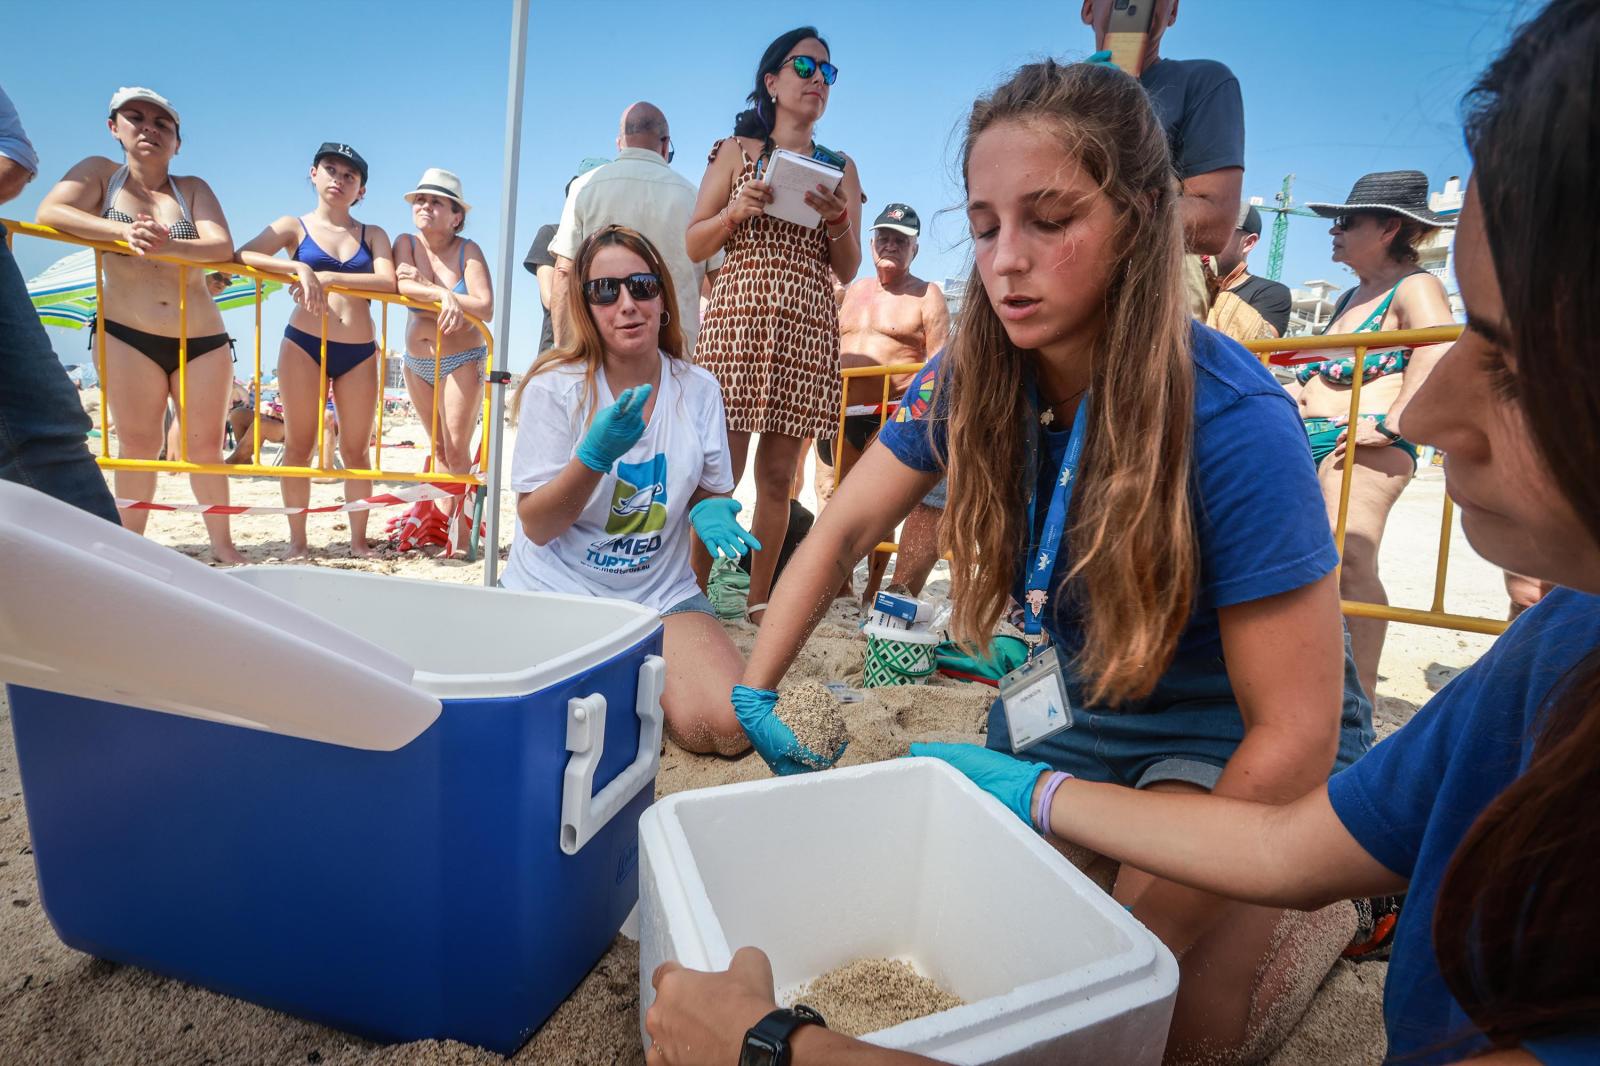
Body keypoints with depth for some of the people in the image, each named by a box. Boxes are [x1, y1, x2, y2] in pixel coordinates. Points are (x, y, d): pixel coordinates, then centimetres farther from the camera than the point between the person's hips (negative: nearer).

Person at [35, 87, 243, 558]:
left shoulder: (193, 189, 7)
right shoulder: (100, 173, 5)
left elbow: (222, 247, -10)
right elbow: (49, 212, -12)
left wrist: (165, 244, -26)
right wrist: (123, 231, -24)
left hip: (203, 339, 1)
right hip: (128, 335, -1)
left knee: (204, 445, 2)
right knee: (138, 445, -1)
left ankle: (222, 543, 11)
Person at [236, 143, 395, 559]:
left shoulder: (373, 235, 11)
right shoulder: (295, 226, 8)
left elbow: (388, 282, -9)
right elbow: (243, 255, -8)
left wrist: (329, 277, -18)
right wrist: (299, 267, -23)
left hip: (359, 353, 1)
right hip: (304, 345, -1)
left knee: (356, 450, 4)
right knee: (299, 446, 1)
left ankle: (359, 539, 12)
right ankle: (297, 540, 9)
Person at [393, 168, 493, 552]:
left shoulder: (468, 250, -9)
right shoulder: (407, 243, 0)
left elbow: (485, 308, -22)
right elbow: (401, 285, -19)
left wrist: (426, 287, -23)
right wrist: (445, 295, -30)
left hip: (462, 362, -4)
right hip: (417, 362, 5)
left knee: (457, 452, -8)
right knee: (438, 448, 10)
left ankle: (463, 536, -2)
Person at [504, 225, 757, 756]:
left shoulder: (698, 389, -2)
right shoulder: (556, 387, -10)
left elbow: (711, 491, 9)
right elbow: (537, 527, -12)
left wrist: (710, 512, -16)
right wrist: (596, 454, -29)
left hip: (662, 595, 3)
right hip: (558, 591, -2)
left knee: (729, 727, -16)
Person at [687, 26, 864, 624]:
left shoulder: (840, 169, 17)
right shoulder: (737, 151, 12)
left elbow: (847, 272, 12)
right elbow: (694, 247, 7)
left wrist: (839, 220, -6)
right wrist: (735, 211, -10)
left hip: (808, 332, 2)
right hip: (738, 319, -2)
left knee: (777, 474, 3)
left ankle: (759, 599, 14)